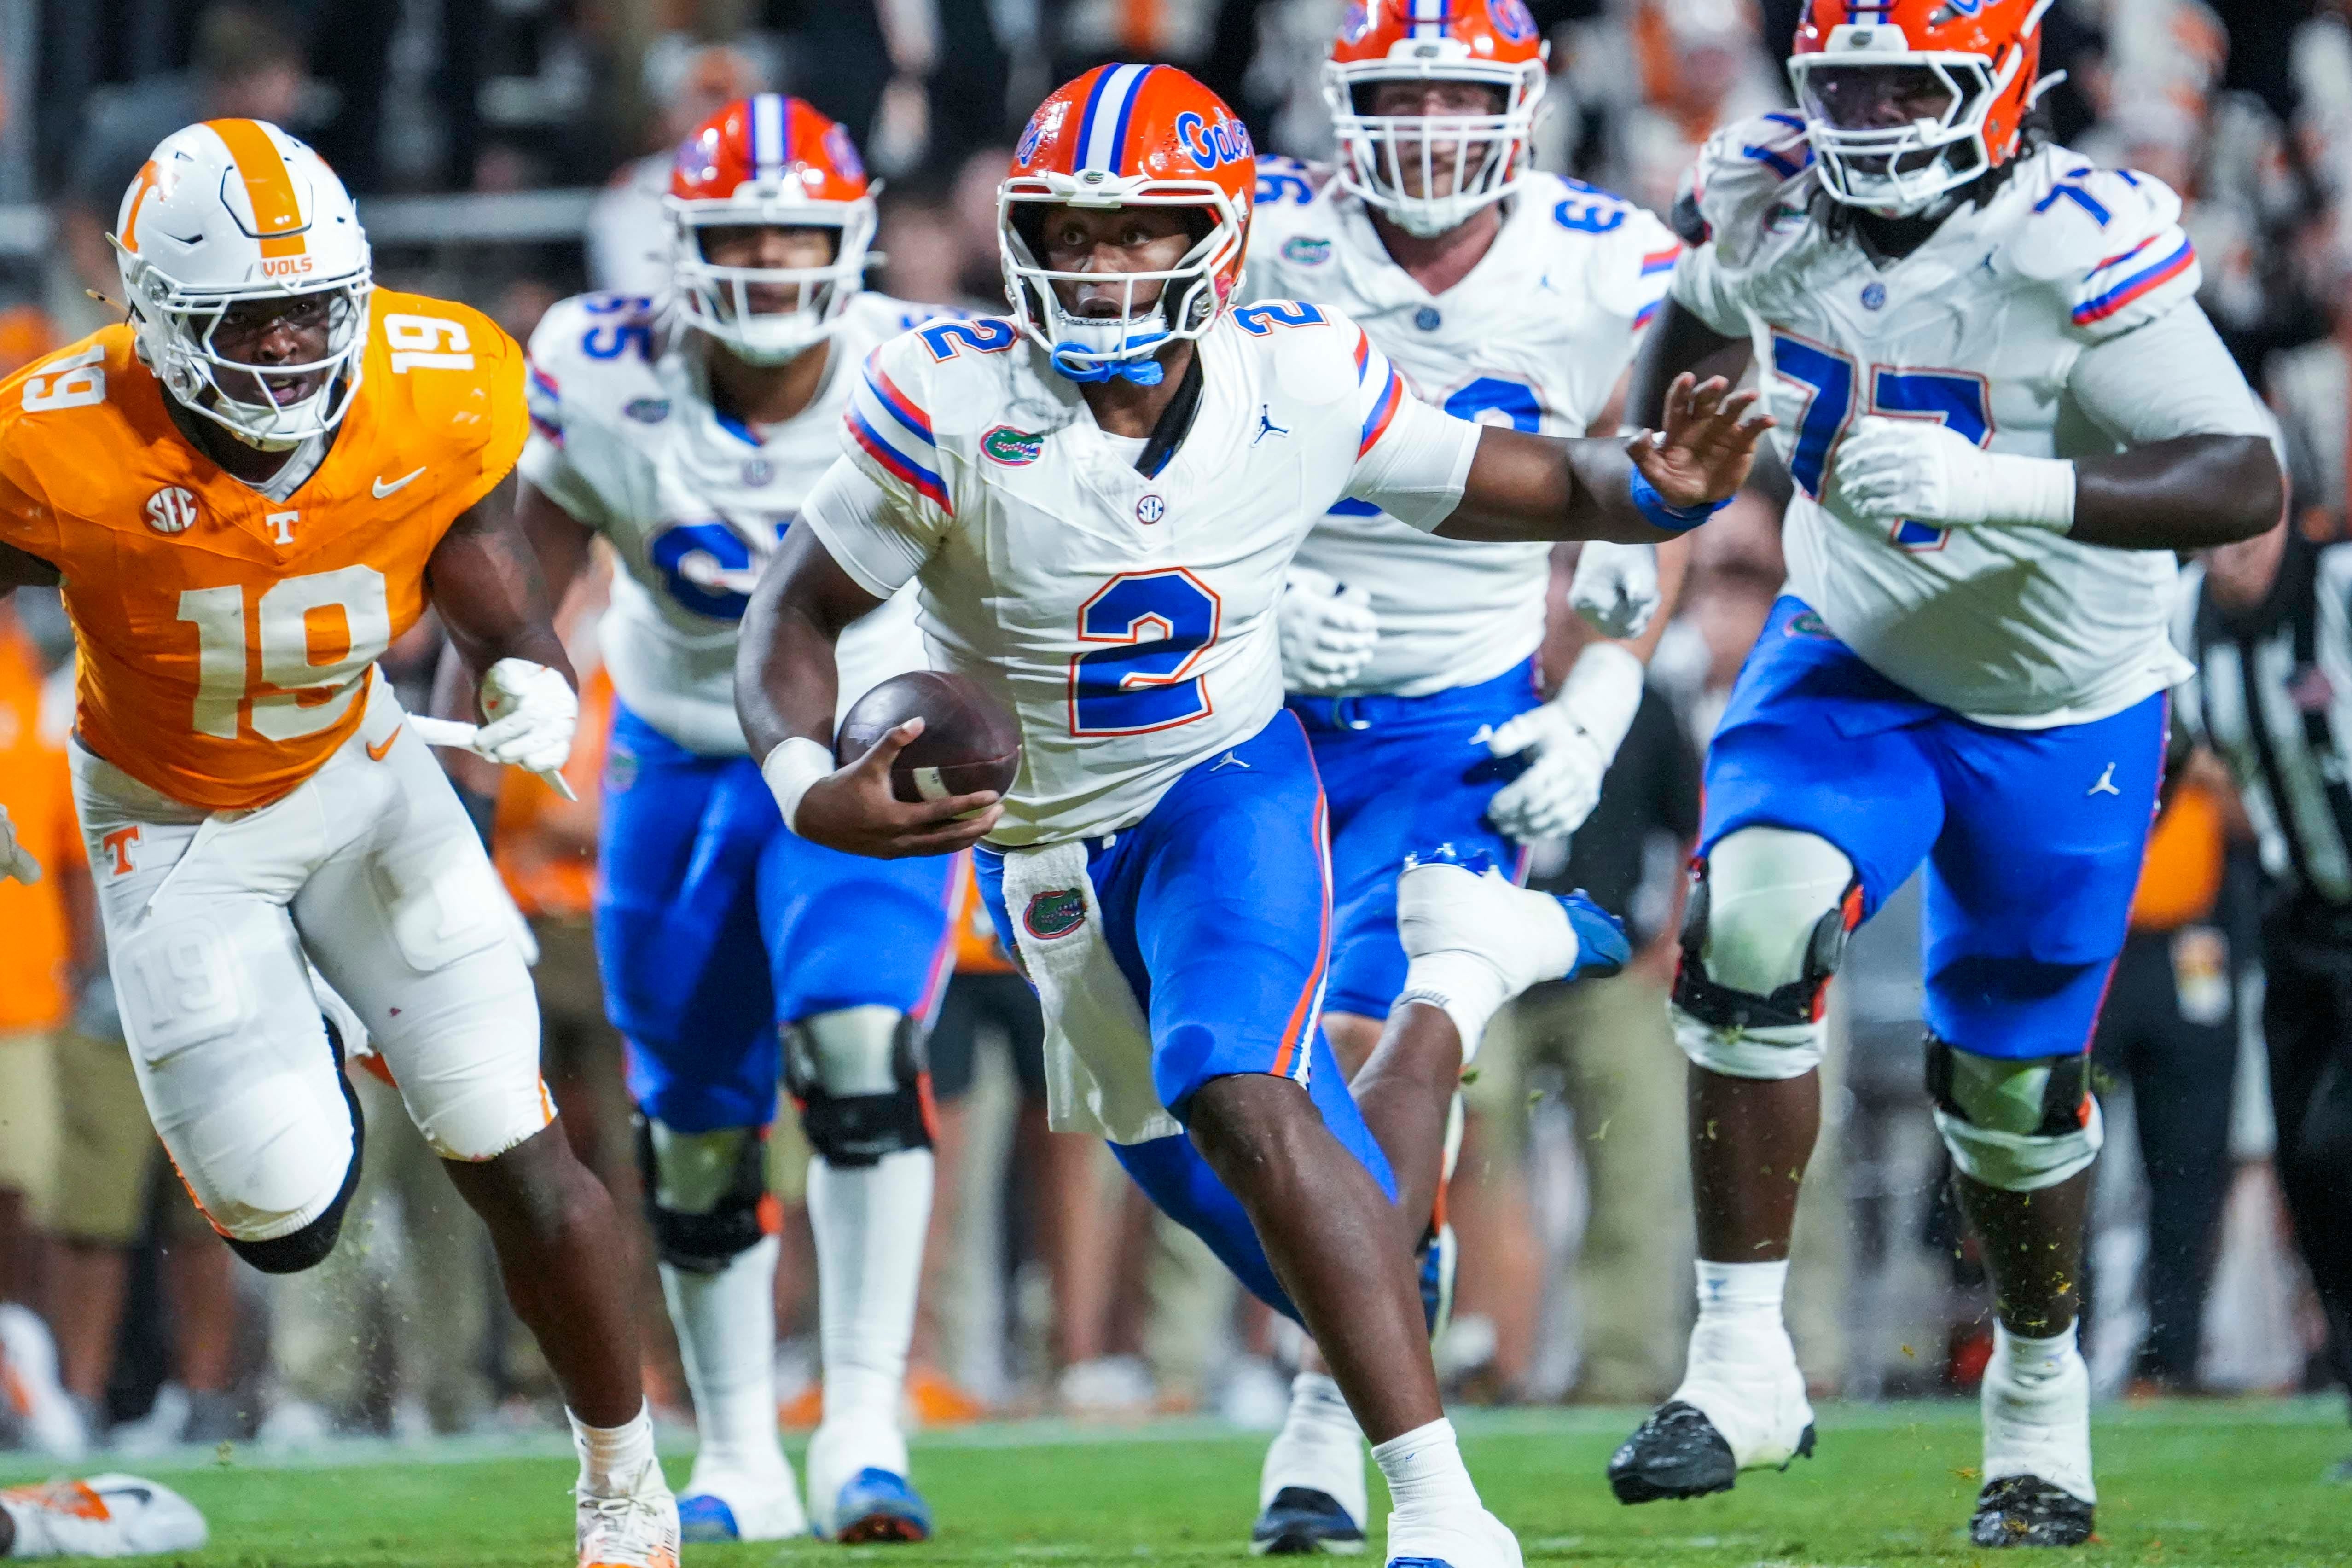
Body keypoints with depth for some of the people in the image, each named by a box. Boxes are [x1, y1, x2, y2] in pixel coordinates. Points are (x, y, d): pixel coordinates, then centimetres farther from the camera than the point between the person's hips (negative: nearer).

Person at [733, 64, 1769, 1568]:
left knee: (1236, 1097, -33)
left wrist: (1657, 486, -24)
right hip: (1051, 852, 2)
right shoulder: (954, 403, -21)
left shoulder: (1301, 384, -16)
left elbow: (1516, 487, -2)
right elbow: (795, 616, -13)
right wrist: (808, 788, -33)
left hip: (1232, 793, -2)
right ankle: (1457, 1000, 44)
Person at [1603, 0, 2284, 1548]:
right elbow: (1698, 329, 10)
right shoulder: (1771, 208, -15)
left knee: (2013, 1083, 9)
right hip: (1856, 664, 3)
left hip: (2064, 717, -3)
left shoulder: (2071, 249, -30)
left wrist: (1998, 486, -46)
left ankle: (2042, 1393, 37)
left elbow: (2248, 478, -36)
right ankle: (1744, 1360, -19)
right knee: (1753, 926, -25)